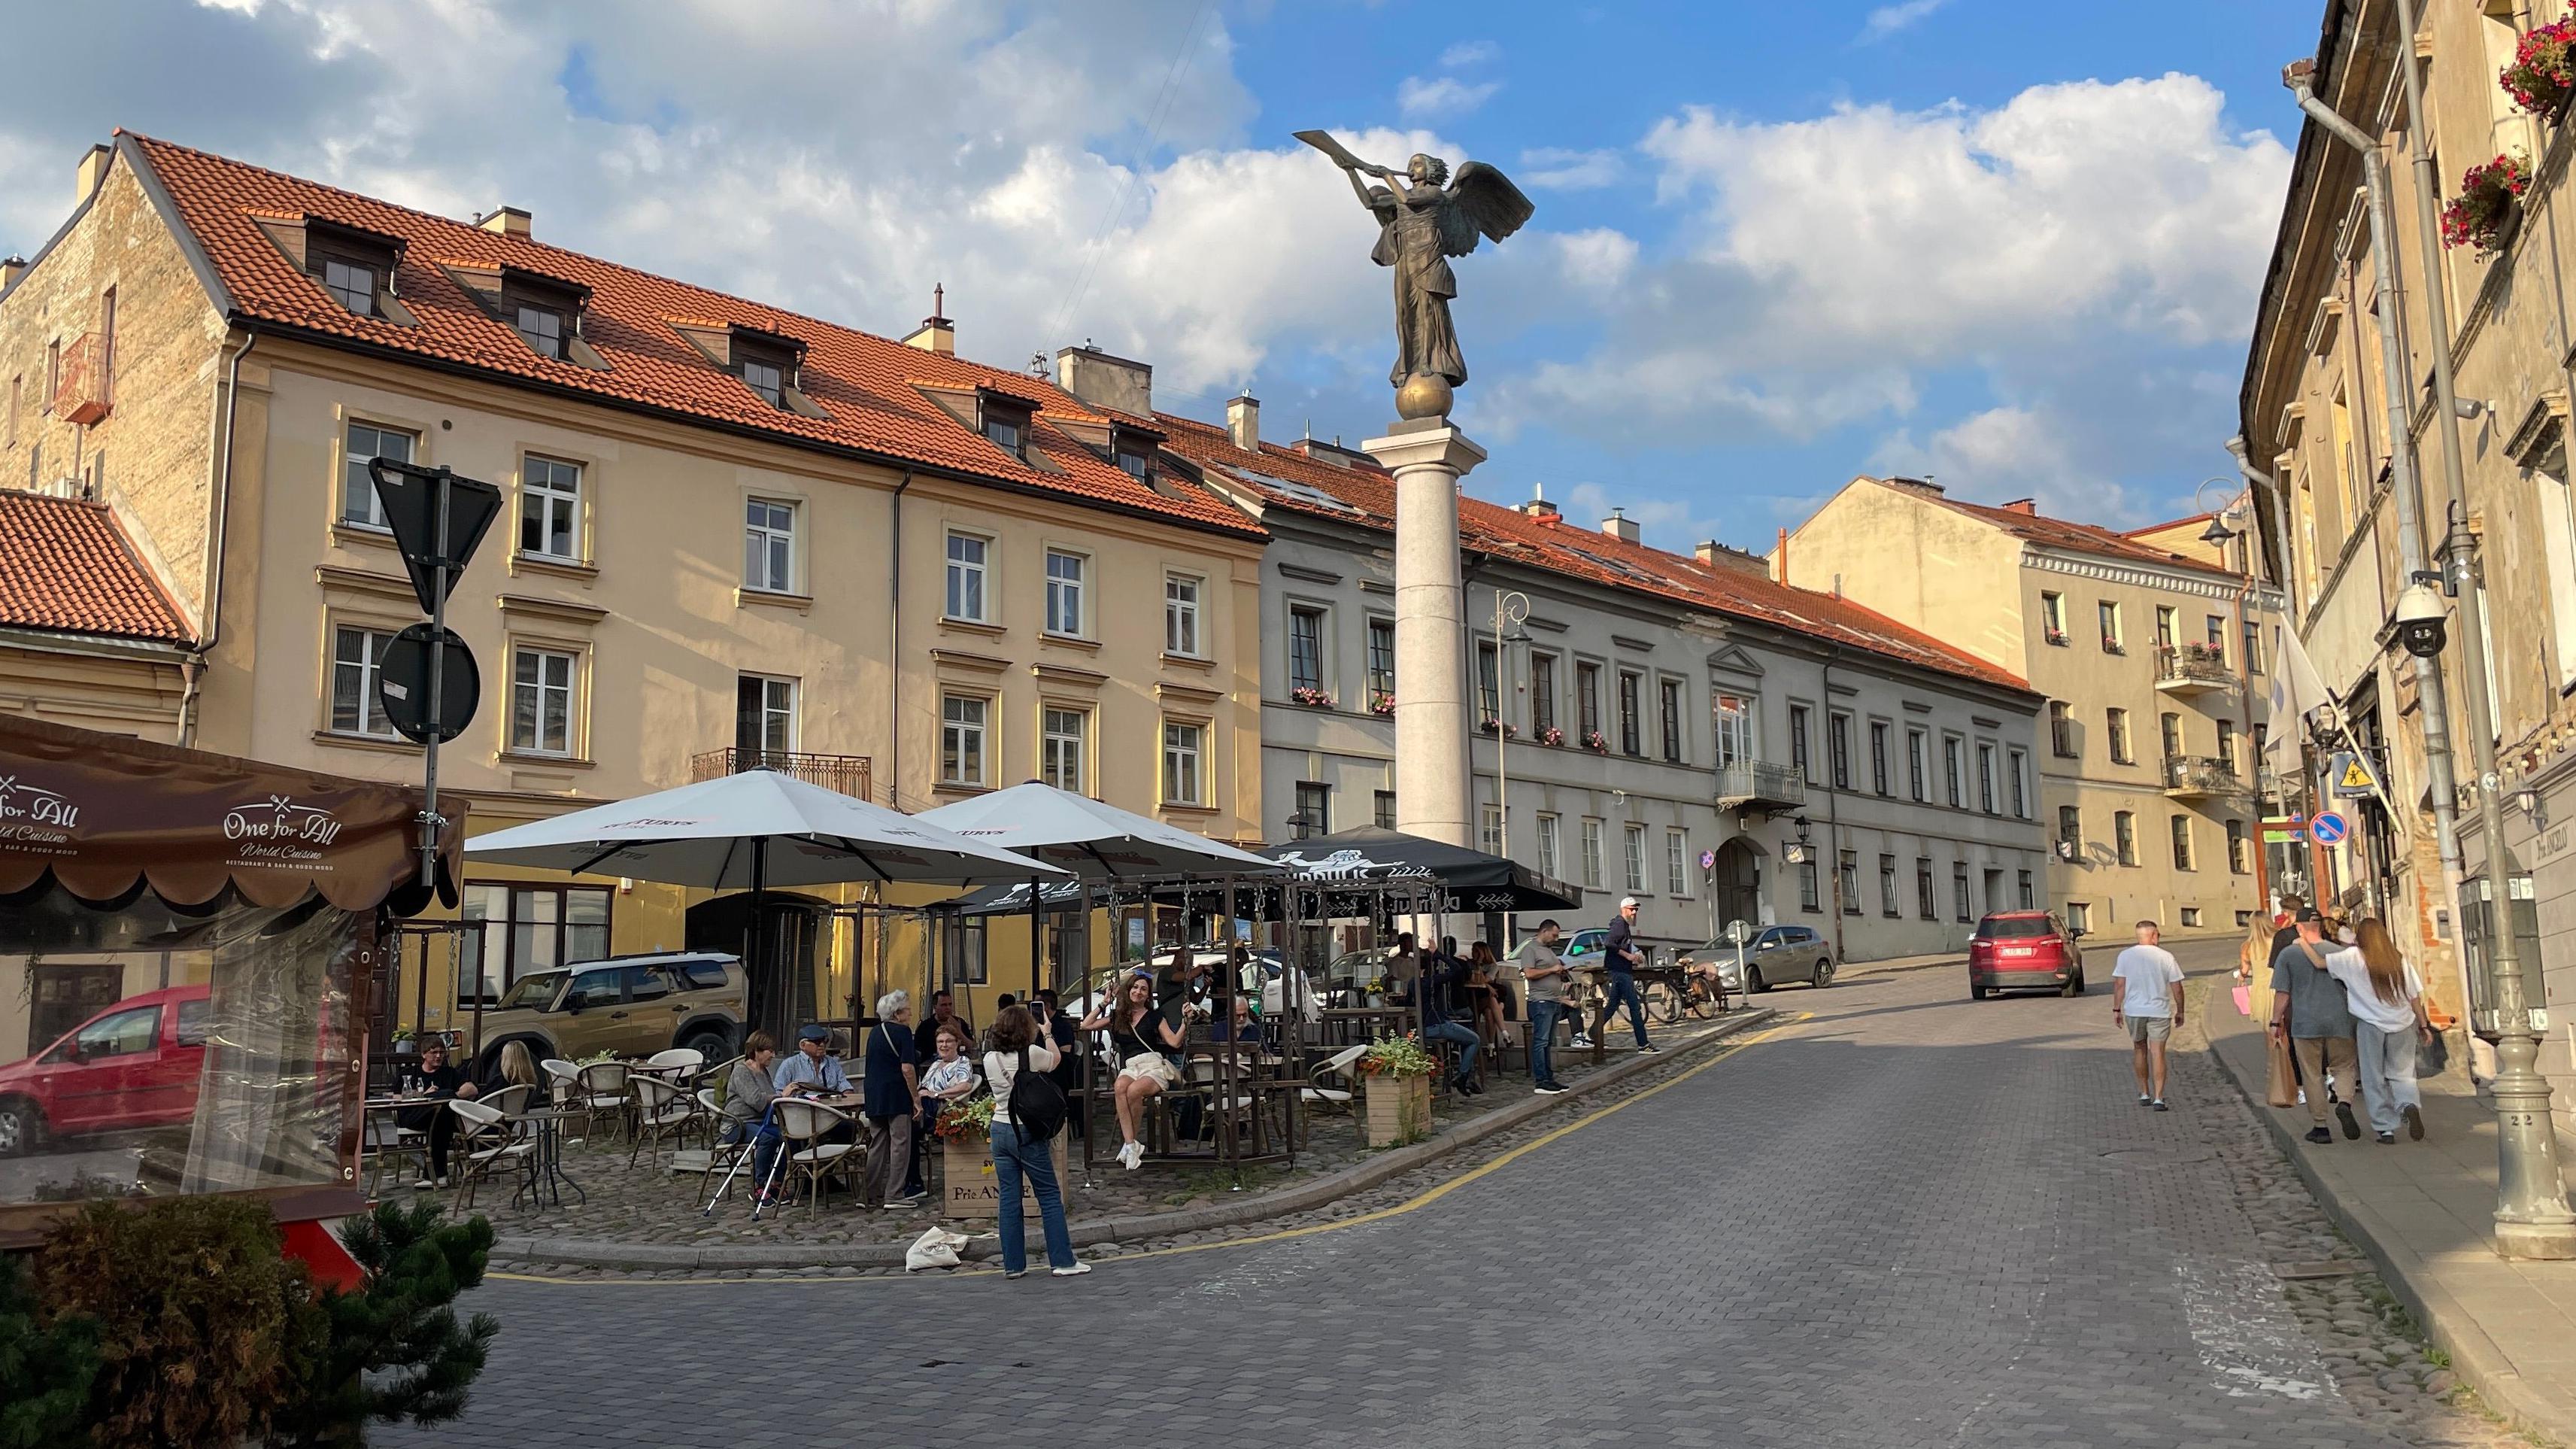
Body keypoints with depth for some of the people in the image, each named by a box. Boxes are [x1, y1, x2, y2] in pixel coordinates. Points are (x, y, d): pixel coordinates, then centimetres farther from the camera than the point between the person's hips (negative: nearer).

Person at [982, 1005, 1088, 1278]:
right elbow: (1057, 1059, 8)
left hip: (1000, 1130, 5)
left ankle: (1013, 1265, 10)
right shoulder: (1031, 1054, -13)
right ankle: (1062, 1261, 5)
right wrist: (1047, 1034, 25)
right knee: (1050, 1196, 4)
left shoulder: (990, 1059, 2)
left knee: (1009, 1198, 8)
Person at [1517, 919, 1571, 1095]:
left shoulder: (1549, 950, 22)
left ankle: (1549, 1078, 15)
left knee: (1549, 1043, 11)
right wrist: (1552, 970, -13)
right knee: (1540, 1042, -10)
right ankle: (1541, 1082, -12)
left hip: (1555, 1001, 9)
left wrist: (1562, 973, 10)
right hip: (1541, 1001, -9)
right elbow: (1529, 974, -18)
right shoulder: (1530, 949, -7)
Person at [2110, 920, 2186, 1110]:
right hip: (2159, 1011, -1)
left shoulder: (2126, 956, -2)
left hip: (2134, 1011, 1)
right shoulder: (2166, 957, -3)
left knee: (2139, 1050, 17)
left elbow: (2119, 984, -4)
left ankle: (2144, 1094, 24)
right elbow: (2177, 988, -1)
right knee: (2157, 1053, 1)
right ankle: (2158, 1098, -4)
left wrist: (2116, 1009, 3)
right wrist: (2180, 1012, 10)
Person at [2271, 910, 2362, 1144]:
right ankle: (2344, 1103, -11)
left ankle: (2320, 1127, 6)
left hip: (2305, 1023, -2)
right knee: (2344, 1067, 15)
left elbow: (2282, 993, -4)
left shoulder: (2287, 954, -3)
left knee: (2312, 1075, 5)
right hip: (2339, 1020, 2)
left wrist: (2276, 1022, 6)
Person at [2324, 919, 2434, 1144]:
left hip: (2370, 1025, -2)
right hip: (2403, 1025, 3)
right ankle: (2410, 1105, -17)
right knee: (2402, 1074, 12)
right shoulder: (2400, 959, 3)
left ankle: (2386, 1129, 6)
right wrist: (2423, 1024, 11)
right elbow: (2415, 995, 4)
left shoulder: (2353, 957, -7)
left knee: (2375, 1080, 7)